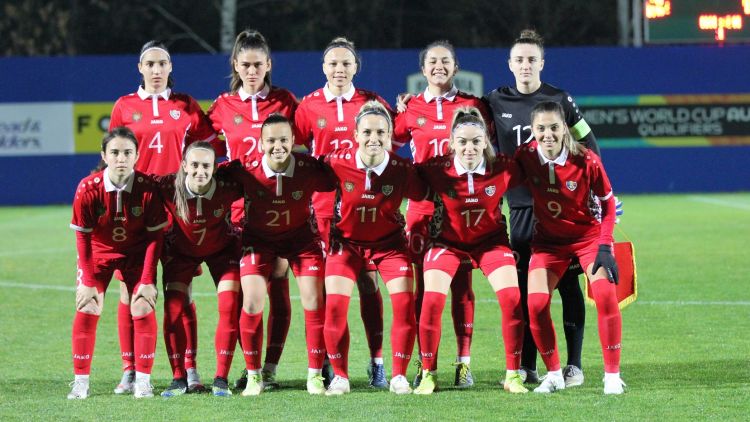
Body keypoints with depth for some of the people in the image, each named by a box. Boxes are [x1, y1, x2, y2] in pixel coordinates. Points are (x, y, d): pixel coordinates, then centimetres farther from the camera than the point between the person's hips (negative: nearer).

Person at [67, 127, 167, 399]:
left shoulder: (148, 188, -25)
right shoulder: (88, 188, -25)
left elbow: (155, 236, -15)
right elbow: (83, 237, -14)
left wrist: (147, 281, -17)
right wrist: (88, 282, -15)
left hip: (137, 253, 0)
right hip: (98, 252, 0)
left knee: (143, 308, -13)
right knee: (86, 309, -10)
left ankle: (143, 380, -1)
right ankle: (80, 381, -1)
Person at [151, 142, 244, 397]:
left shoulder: (228, 186, -31)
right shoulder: (167, 187, -32)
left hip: (222, 249, 0)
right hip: (181, 250, 0)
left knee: (230, 307, -11)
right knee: (173, 309, -10)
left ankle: (221, 379, -1)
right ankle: (179, 379, 3)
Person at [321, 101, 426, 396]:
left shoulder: (402, 169, -21)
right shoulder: (337, 163, -22)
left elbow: (422, 197, -5)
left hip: (389, 242, 0)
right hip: (346, 240, 0)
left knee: (405, 303, -12)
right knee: (335, 305, -12)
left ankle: (399, 376, 3)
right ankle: (340, 376, 5)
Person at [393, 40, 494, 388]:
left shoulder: (472, 105, 6)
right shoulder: (410, 109, 8)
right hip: (422, 203, 1)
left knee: (461, 283, -1)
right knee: (423, 284, -1)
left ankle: (464, 363, 2)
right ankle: (424, 363, 2)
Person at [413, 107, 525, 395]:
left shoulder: (504, 169, -22)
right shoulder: (436, 170, -24)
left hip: (490, 239, 1)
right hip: (448, 239, -1)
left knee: (511, 297, -16)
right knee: (432, 299, -17)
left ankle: (513, 375, -2)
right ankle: (428, 375, 1)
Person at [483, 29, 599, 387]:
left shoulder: (560, 100, 0)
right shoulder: (496, 102, 6)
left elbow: (589, 147, 7)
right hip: (521, 206, 2)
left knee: (567, 284, -2)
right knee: (524, 286, 3)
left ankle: (573, 365, 2)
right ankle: (527, 366, 9)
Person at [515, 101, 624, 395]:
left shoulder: (587, 160, -19)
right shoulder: (525, 156, -14)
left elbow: (607, 203, -7)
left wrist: (604, 246, -15)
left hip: (589, 235, -2)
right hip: (548, 240, 2)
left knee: (605, 295, -23)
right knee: (535, 304, -15)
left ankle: (612, 375, -10)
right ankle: (553, 375, 4)